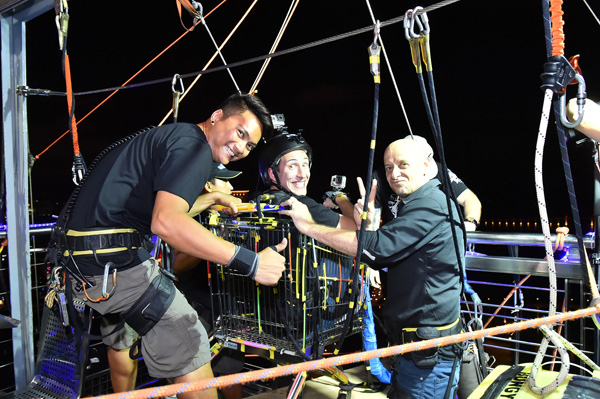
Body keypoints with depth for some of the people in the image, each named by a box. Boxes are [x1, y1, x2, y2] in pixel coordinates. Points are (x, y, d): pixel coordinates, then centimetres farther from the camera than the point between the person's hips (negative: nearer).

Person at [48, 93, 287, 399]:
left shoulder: (168, 136, 19)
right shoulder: (193, 145, -13)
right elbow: (165, 222, -29)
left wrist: (213, 198, 36)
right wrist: (249, 262, -30)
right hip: (111, 260, -11)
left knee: (121, 340, 33)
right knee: (190, 354, -10)